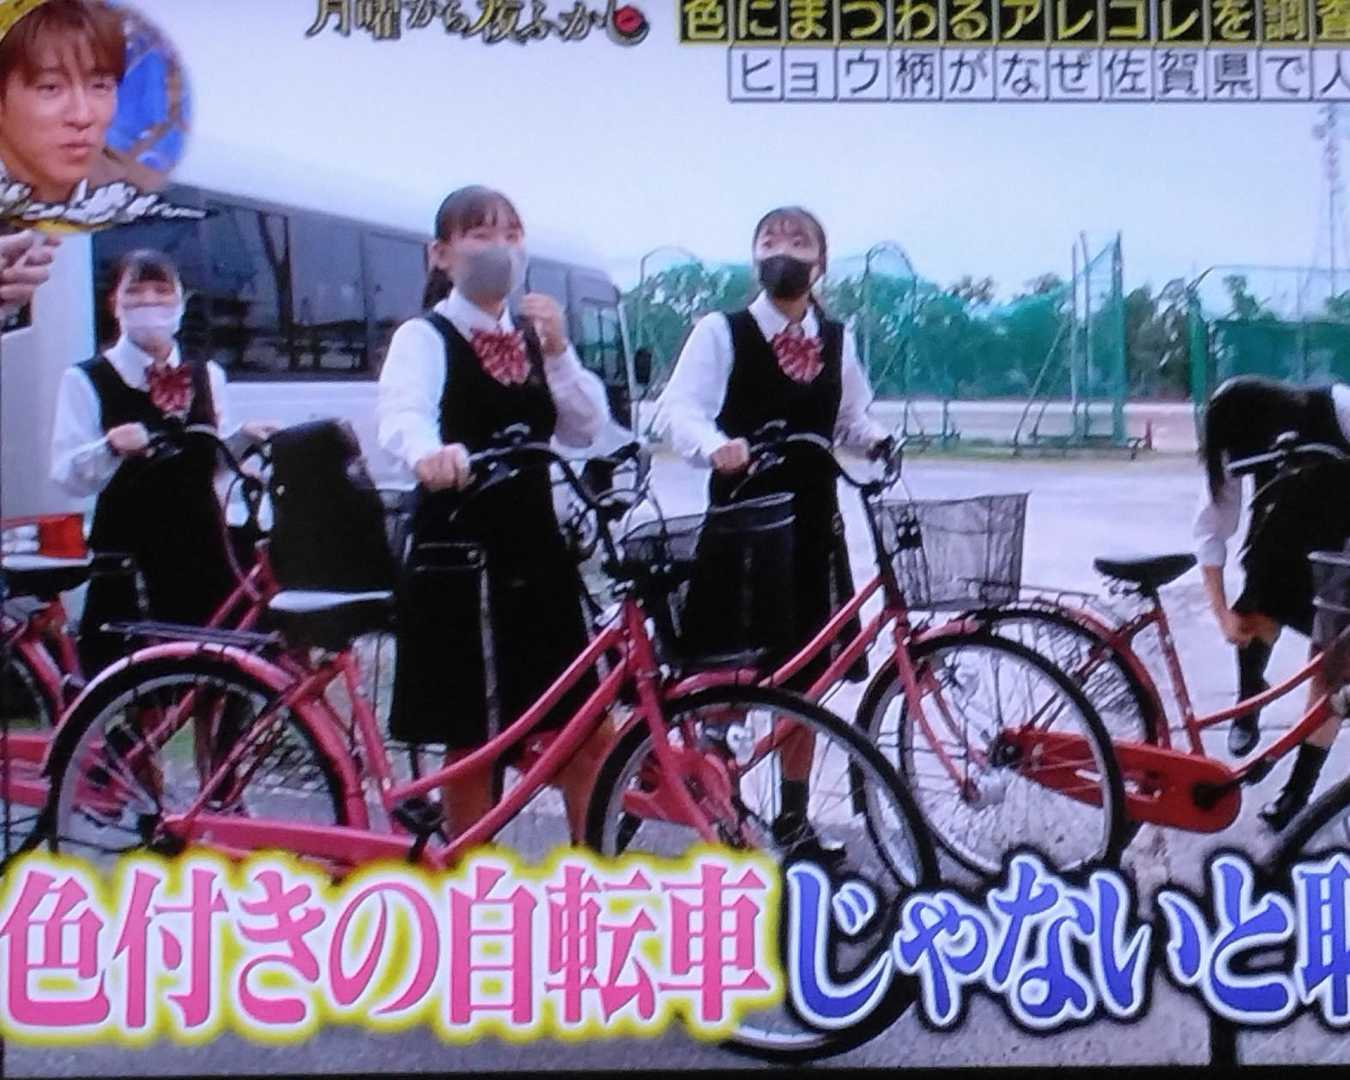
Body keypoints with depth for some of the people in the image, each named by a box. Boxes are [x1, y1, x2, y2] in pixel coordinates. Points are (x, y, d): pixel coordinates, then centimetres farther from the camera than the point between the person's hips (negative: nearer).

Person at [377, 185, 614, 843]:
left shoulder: (535, 336, 11)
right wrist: (428, 454, -51)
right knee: (472, 741, 4)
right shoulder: (424, 338, -7)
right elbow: (402, 414, -29)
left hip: (536, 554, 5)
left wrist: (557, 351, -13)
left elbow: (586, 430, 1)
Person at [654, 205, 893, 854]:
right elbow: (678, 409, -17)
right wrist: (715, 446, -36)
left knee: (806, 674, 10)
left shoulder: (838, 342, 9)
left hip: (813, 524, 4)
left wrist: (875, 440, -5)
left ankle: (793, 816, 23)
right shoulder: (720, 332, -6)